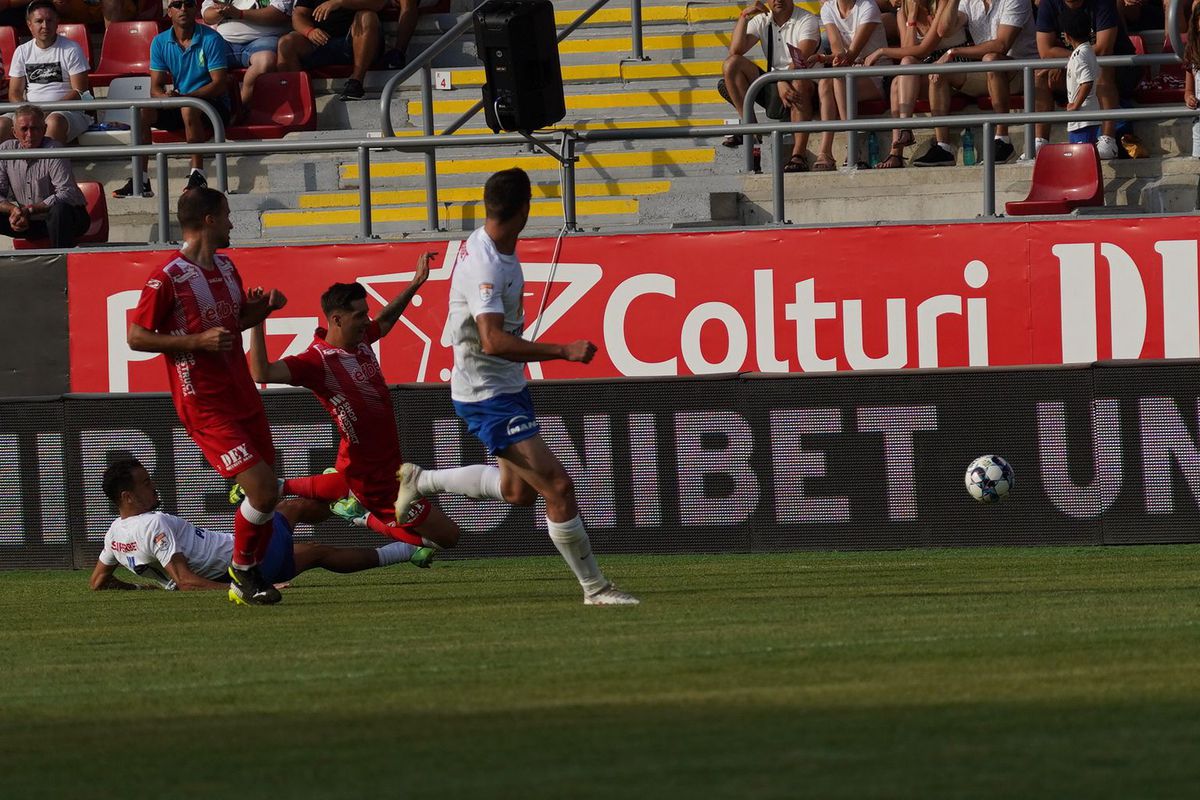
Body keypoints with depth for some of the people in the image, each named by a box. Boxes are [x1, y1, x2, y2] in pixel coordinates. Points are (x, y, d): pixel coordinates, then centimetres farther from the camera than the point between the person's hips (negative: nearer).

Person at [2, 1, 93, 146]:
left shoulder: (71, 50, 1)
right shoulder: (22, 52, 13)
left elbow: (80, 92, -4)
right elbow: (15, 93, 12)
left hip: (68, 112, -4)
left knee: (55, 122, -40)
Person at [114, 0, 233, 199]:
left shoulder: (211, 39, -9)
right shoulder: (160, 43, 5)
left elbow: (219, 84, -15)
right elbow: (155, 87, 2)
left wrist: (185, 96, -28)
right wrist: (164, 96, -24)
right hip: (178, 108, 5)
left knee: (188, 107, -37)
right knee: (142, 111, -20)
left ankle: (198, 173, -33)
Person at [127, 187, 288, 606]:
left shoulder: (226, 268, 13)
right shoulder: (167, 279, -13)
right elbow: (136, 337, -12)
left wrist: (262, 307, 6)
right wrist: (196, 341, -20)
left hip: (243, 397, 8)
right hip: (205, 407, -8)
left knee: (265, 492, 7)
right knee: (262, 489, -15)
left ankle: (249, 579, 22)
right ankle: (242, 569, 7)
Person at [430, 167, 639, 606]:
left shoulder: (489, 246, 2)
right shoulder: (485, 266, -28)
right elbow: (493, 341, -38)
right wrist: (564, 351, -40)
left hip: (508, 387, 10)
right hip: (487, 396, -10)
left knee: (519, 489, 22)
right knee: (557, 486, -13)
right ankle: (594, 587, -6)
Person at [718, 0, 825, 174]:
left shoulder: (807, 21, -6)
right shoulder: (762, 21, 10)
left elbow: (801, 59, -22)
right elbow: (735, 51, -3)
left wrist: (783, 82, -37)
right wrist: (743, 18, -12)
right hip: (772, 86, 5)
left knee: (799, 82, -41)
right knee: (731, 64, -11)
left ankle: (799, 155, -48)